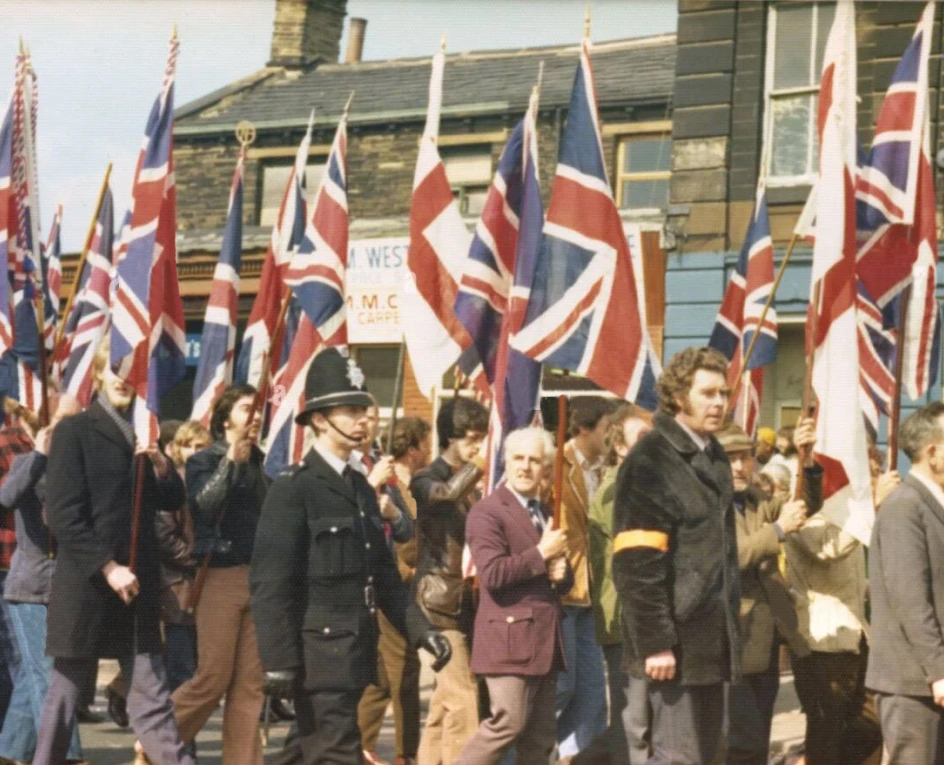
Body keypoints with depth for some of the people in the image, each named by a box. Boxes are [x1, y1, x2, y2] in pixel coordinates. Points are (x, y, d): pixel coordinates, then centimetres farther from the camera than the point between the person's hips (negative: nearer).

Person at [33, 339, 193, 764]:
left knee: (151, 697, 2)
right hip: (85, 588, -5)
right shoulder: (75, 431, -4)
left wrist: (162, 467, -3)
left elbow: (173, 501, 17)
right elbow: (63, 516, -11)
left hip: (138, 588, 5)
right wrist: (108, 568, -17)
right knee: (66, 693, 4)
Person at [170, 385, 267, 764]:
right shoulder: (204, 461, -1)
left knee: (251, 683, 3)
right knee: (213, 678, -6)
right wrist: (231, 460, -23)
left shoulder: (256, 464, 15)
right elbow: (204, 504, -20)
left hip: (257, 578, 5)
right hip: (220, 576, -5)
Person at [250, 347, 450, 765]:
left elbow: (383, 571, 20)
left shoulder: (362, 487, 15)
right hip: (318, 651, -8)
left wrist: (421, 630, 10)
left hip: (355, 650, 8)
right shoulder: (293, 488, -10)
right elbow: (270, 582, -15)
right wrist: (278, 661, -18)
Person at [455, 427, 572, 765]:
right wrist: (541, 554, -14)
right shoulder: (487, 512, -7)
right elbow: (492, 573, -19)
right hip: (509, 638, -8)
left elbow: (561, 580, 27)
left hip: (545, 641, 8)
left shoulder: (545, 513, 21)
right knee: (509, 723, -13)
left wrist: (561, 572, 3)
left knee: (541, 736, 8)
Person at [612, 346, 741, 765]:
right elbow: (638, 565, -18)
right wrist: (654, 643, -21)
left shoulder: (714, 458, 15)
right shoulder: (651, 461, -13)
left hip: (712, 639, 9)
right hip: (677, 642, -9)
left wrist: (730, 627, 18)